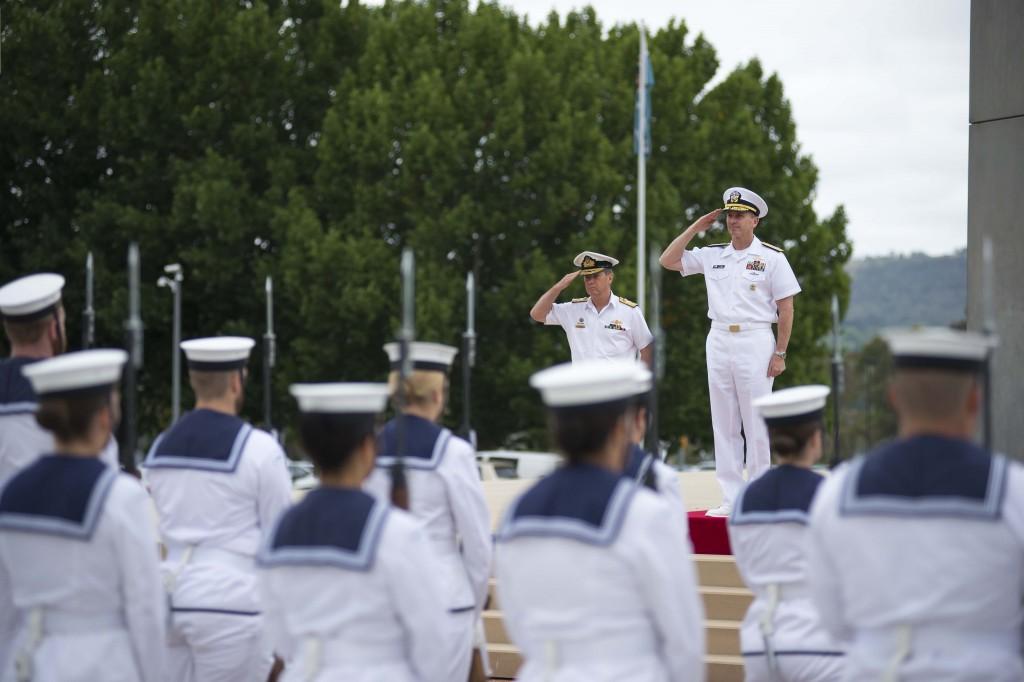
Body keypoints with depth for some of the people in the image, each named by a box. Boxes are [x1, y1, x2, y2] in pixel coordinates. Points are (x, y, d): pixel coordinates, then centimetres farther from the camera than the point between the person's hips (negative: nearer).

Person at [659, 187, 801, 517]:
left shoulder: (771, 257, -1)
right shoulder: (712, 255, 11)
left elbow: (786, 307, -2)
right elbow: (668, 260, 10)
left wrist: (780, 353, -8)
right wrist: (696, 227, 6)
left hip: (755, 342, -5)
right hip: (719, 340, 5)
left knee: (757, 424, -4)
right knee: (723, 424, 5)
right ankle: (731, 498, 8)